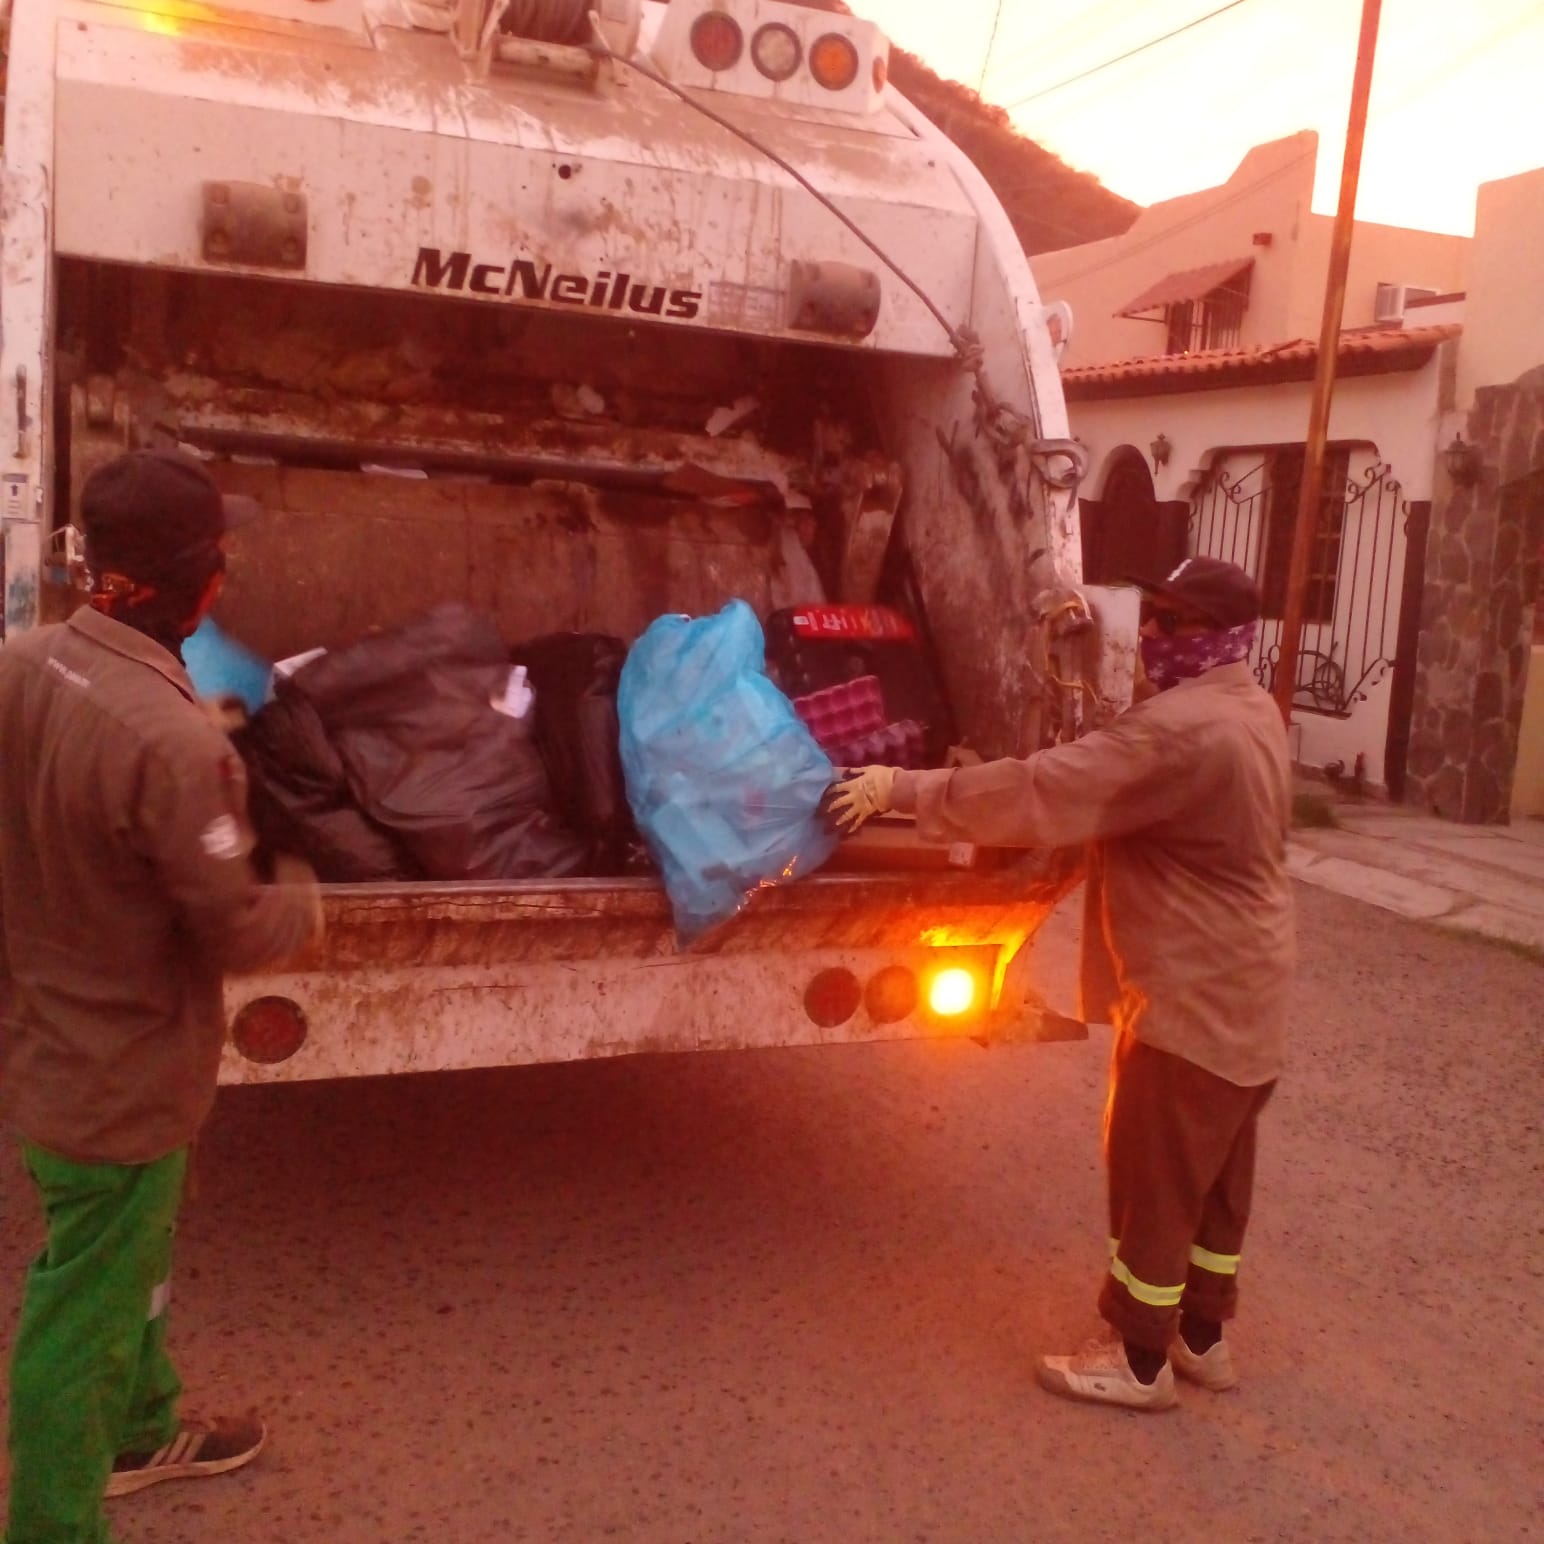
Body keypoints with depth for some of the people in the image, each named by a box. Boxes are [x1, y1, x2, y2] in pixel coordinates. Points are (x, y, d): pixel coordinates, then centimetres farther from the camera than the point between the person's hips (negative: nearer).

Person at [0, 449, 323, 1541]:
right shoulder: (172, 740, -32)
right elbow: (237, 934, -22)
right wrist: (304, 900, -2)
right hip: (118, 1075, -8)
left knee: (125, 1259, 29)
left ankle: (141, 1434, 52)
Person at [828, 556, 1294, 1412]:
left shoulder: (1179, 728, -26)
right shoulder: (1249, 709, 7)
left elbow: (1039, 790, -28)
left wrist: (905, 789, -21)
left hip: (1191, 999, -10)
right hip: (1241, 992, 10)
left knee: (1154, 1181, 4)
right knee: (1214, 1175, 19)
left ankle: (1138, 1359, 18)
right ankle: (1202, 1336, 33)